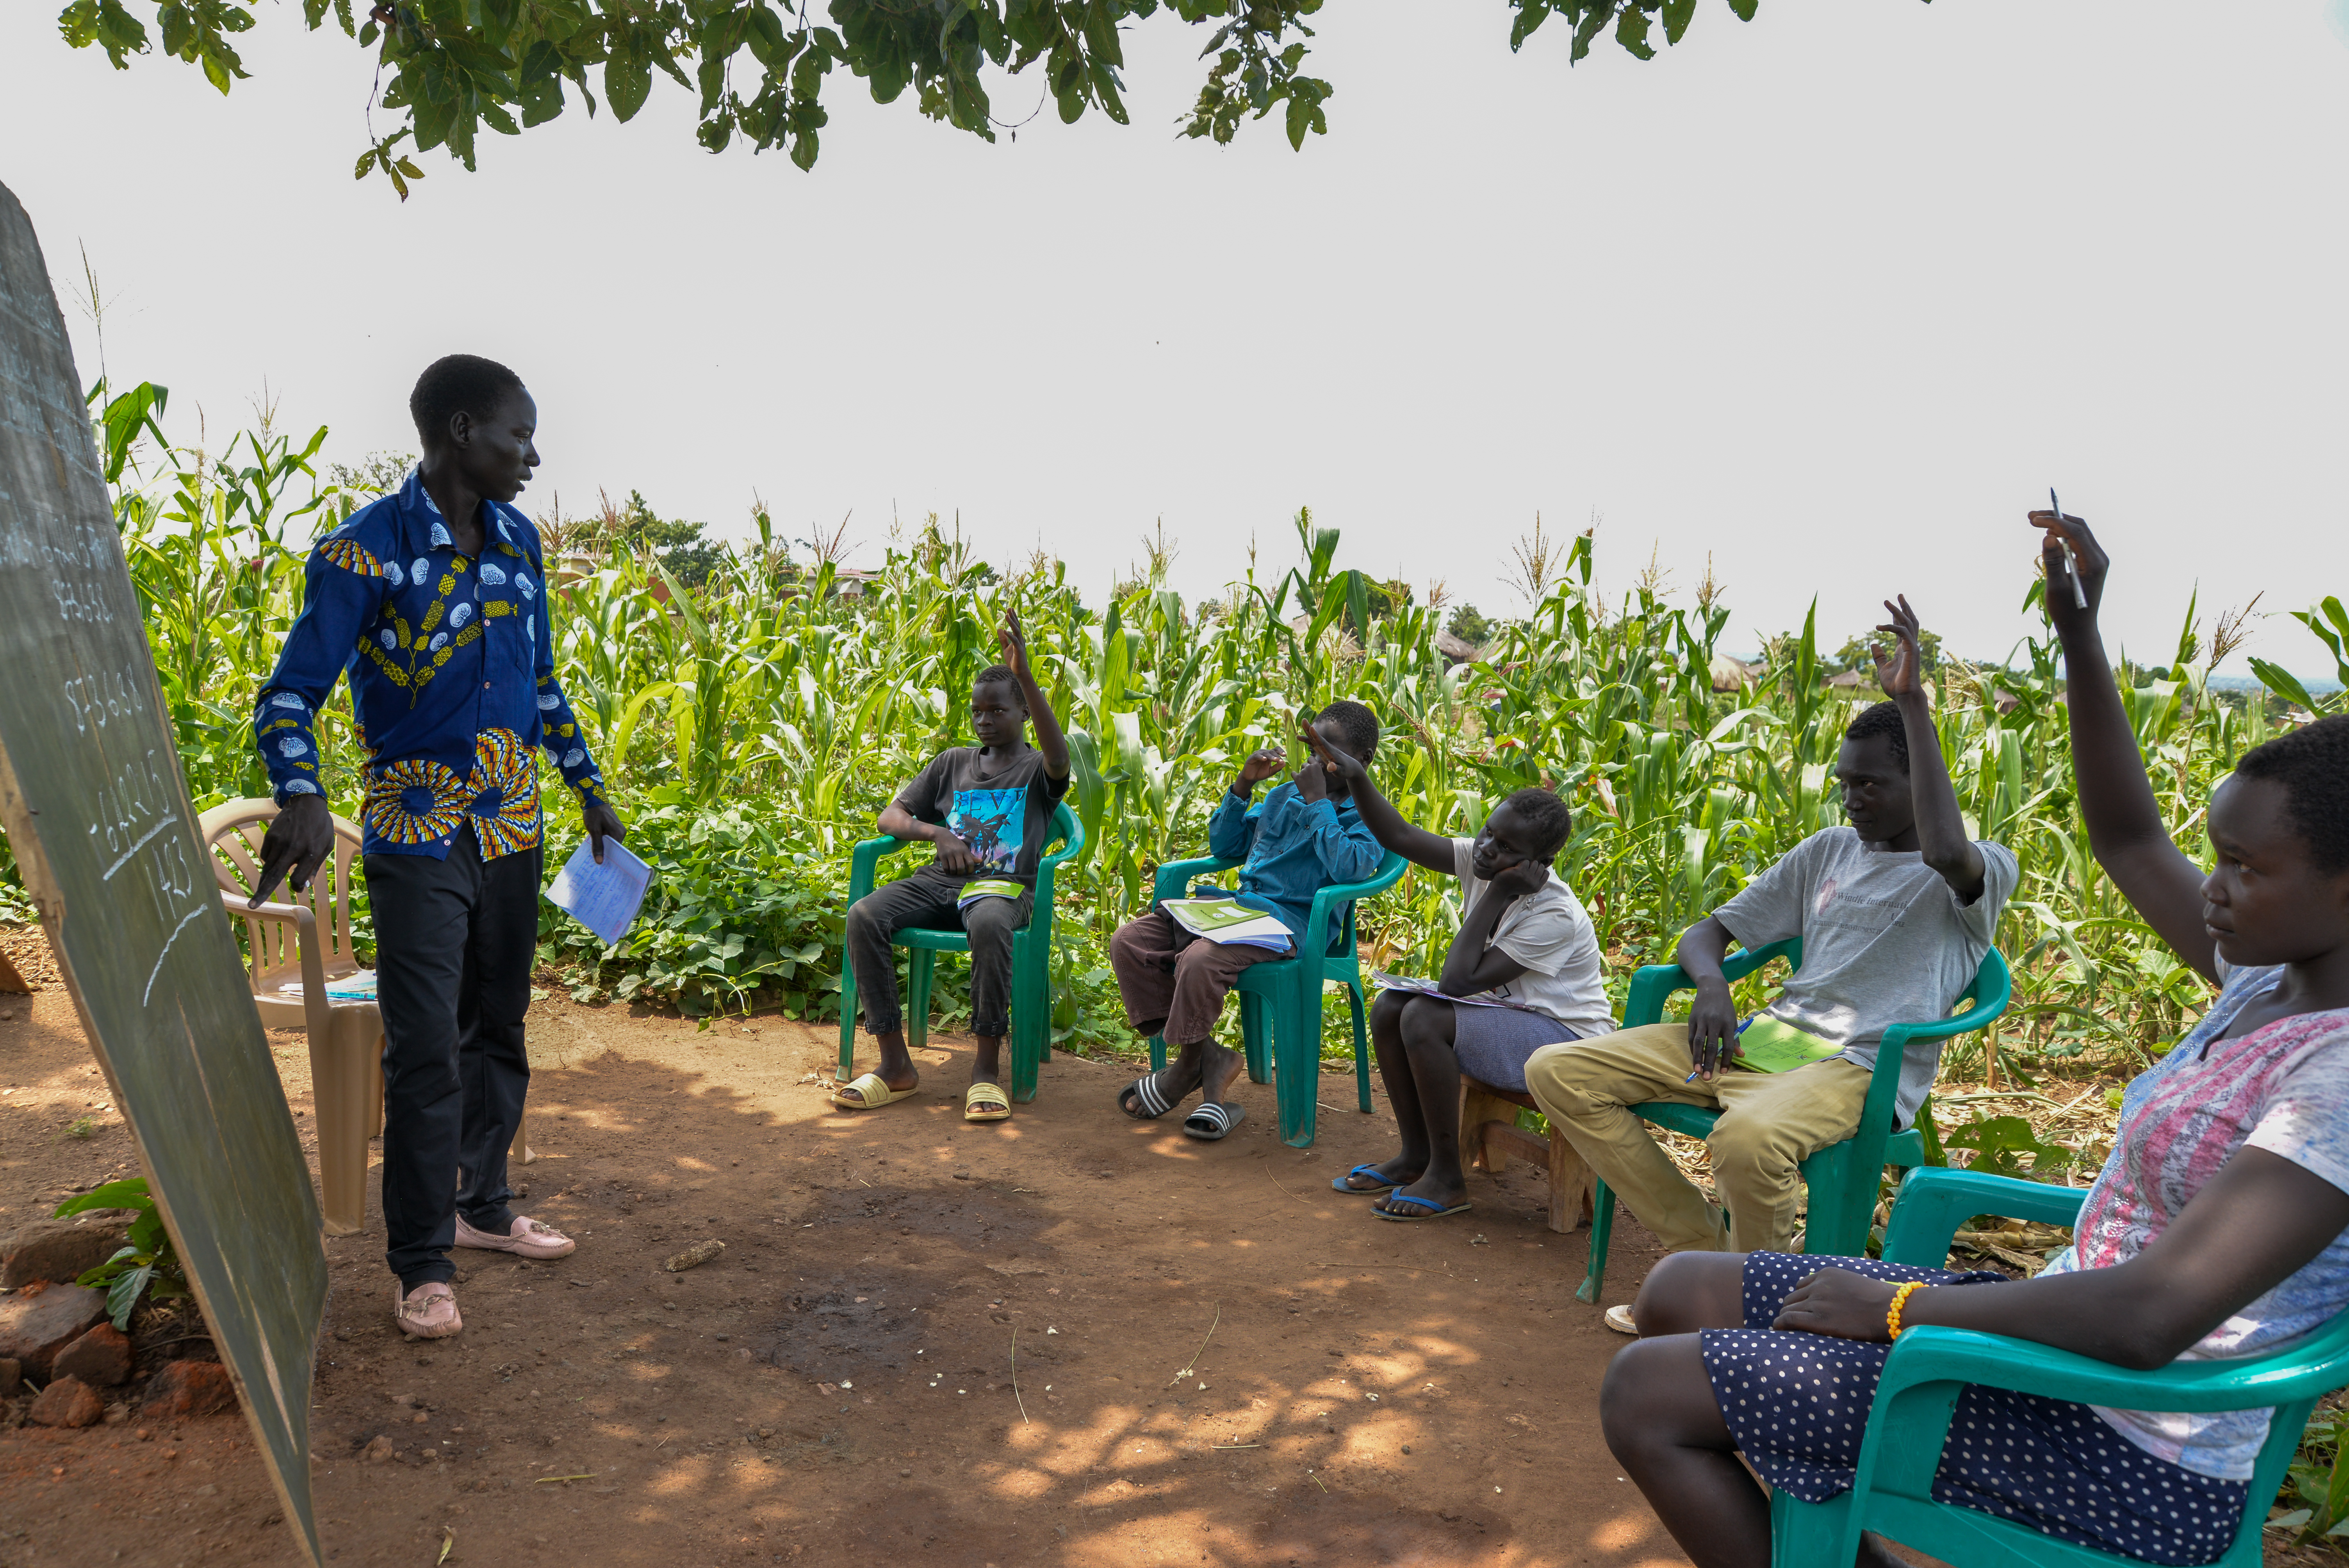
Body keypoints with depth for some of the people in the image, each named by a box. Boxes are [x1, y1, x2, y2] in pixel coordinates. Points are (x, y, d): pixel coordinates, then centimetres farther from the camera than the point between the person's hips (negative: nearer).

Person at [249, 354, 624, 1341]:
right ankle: (424, 1263, 9)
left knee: (498, 1030, 16)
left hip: (513, 832, 6)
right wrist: (302, 799, -30)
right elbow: (291, 694, -13)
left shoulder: (517, 540, 7)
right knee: (425, 1053, -4)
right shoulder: (366, 550, -13)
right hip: (419, 840, -6)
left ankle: (483, 1205, 32)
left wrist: (589, 789, 18)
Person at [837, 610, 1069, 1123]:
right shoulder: (953, 762, 20)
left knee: (989, 924, -41)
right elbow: (891, 817, 17)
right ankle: (896, 1063, -21)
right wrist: (937, 832, -6)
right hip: (941, 881, 4)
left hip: (1004, 884, -4)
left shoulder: (1038, 769, 7)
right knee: (864, 915, -25)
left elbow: (1059, 757, -21)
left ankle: (987, 1066, -27)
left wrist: (1024, 673, -30)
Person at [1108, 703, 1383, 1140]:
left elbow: (1348, 868, -21)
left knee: (1199, 959, -35)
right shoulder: (1284, 795, 21)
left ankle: (1187, 1068, -6)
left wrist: (1318, 802, -13)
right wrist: (1243, 785, 12)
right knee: (1128, 941, -9)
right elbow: (1224, 847, 25)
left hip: (1289, 923, -8)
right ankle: (1208, 1057, -5)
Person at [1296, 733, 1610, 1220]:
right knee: (1389, 1008, -5)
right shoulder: (1481, 860, -7)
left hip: (1564, 1037, -9)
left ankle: (1448, 1180, -14)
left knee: (1423, 1019, -27)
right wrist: (1356, 778, -19)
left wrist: (1496, 894, -28)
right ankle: (1416, 1156, 7)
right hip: (1509, 1013, 9)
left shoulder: (1555, 917, -28)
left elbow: (1457, 982, -29)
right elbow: (1402, 838, -6)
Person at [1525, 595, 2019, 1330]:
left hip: (1862, 1069, -7)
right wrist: (1711, 983, -4)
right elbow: (1709, 930, 22)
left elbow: (1947, 852, -26)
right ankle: (1702, 1248, -3)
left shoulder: (1984, 872, 2)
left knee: (1746, 1138, -42)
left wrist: (1913, 703, -21)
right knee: (1557, 1072, -8)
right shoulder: (1829, 851, 21)